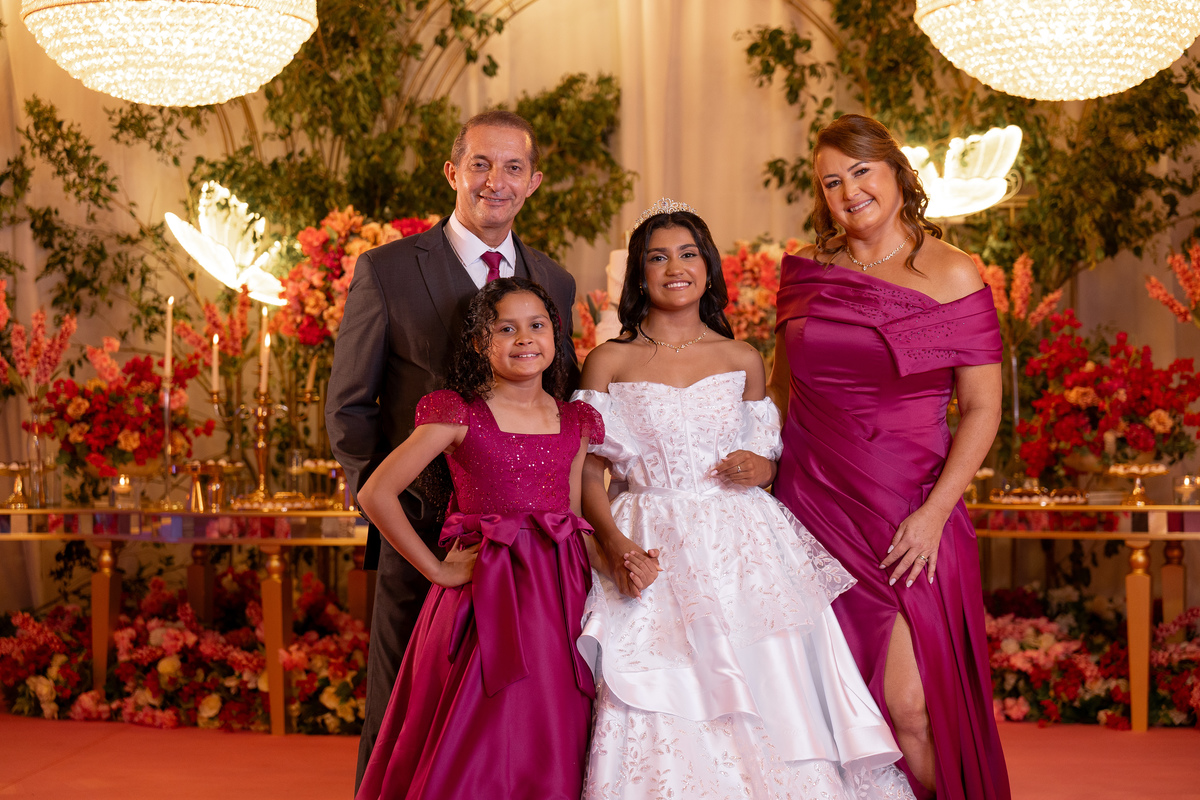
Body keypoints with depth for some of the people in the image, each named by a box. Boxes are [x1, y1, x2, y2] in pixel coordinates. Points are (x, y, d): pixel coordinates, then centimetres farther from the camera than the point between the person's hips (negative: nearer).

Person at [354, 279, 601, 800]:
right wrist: (437, 570, -6)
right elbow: (375, 494, -8)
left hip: (559, 598, 4)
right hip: (485, 596, -4)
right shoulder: (459, 415, -4)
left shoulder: (576, 423, 10)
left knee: (549, 757, 7)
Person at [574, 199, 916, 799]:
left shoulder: (744, 362, 10)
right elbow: (587, 474, 1)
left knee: (768, 713, -3)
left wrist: (762, 469, -6)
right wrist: (616, 544, -15)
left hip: (743, 549, 2)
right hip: (655, 552, -2)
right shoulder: (608, 362, 4)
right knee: (664, 734, -6)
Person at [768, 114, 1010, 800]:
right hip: (814, 506, 3)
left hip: (910, 516, -3)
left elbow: (983, 408, -3)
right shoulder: (805, 273, 8)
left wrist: (934, 513, -11)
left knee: (907, 706, -10)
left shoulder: (952, 275, -2)